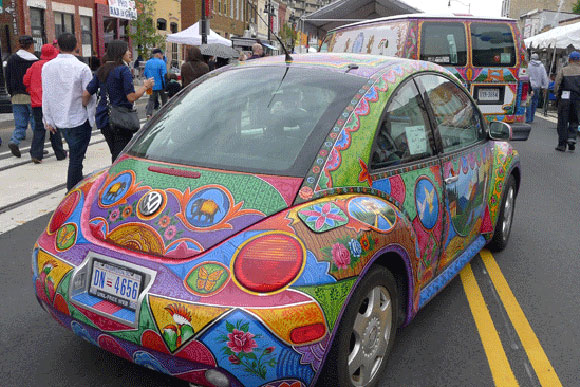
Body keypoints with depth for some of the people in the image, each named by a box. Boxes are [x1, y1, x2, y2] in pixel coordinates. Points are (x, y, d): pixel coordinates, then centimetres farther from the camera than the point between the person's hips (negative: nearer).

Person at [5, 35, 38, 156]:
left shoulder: (11, 59, 7)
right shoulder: (34, 61, -9)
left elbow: (8, 78, 10)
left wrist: (11, 92, 18)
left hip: (17, 97, 4)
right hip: (32, 96, -4)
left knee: (20, 123, 9)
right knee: (36, 123, 5)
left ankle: (14, 141, -12)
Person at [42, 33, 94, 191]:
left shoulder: (47, 67, 1)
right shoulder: (82, 68, -14)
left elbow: (46, 95, 4)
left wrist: (48, 119, 10)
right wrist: (92, 118, -1)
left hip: (59, 119, 6)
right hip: (79, 119, -5)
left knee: (74, 154, 22)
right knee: (76, 158, 1)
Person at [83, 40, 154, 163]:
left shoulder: (101, 70, 10)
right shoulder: (123, 70, -11)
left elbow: (86, 94, 6)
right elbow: (131, 97, -16)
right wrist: (145, 86, -2)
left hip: (103, 119, 7)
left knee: (115, 154, 18)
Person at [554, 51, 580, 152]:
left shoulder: (563, 71, 1)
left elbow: (556, 86, -5)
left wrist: (557, 94, 10)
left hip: (564, 98, -1)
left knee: (563, 122, 4)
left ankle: (562, 144, 5)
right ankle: (571, 138, -1)